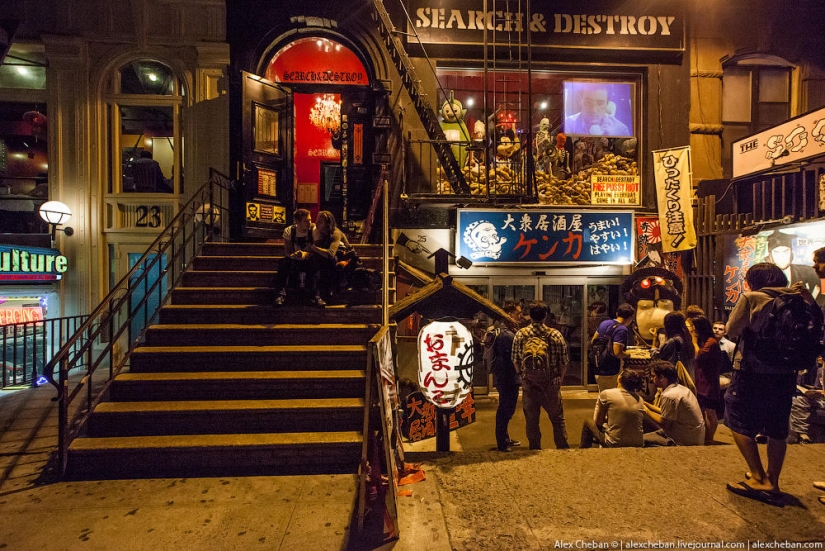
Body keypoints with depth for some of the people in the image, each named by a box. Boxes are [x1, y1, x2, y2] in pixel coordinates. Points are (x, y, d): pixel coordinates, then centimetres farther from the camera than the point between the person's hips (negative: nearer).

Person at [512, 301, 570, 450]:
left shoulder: (520, 334, -7)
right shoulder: (555, 334, -8)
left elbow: (515, 360, -1)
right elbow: (564, 361, -2)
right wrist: (559, 379, 13)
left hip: (529, 384, 0)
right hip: (551, 384, 0)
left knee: (532, 420, 13)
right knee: (558, 419, 16)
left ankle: (535, 449, 22)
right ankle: (564, 448, 23)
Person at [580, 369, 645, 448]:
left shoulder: (606, 394, -11)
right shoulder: (640, 400, -1)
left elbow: (598, 422, -2)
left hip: (614, 445, -4)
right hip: (638, 446, 4)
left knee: (588, 421, 21)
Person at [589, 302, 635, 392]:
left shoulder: (604, 323, 5)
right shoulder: (622, 330, -18)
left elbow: (592, 342, 14)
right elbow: (617, 353, -25)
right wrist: (629, 354, -7)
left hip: (599, 371, 7)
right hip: (612, 374, -7)